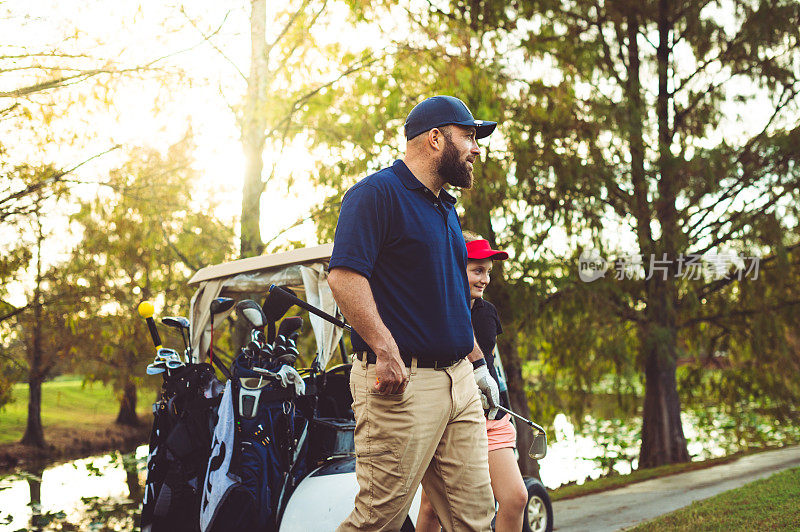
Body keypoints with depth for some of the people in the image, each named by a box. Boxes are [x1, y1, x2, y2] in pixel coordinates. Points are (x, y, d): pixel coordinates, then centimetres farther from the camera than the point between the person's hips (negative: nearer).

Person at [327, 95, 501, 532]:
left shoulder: (446, 209, 23)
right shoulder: (376, 193, -6)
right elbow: (344, 276, -18)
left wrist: (477, 363, 24)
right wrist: (386, 350, -26)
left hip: (459, 381, 9)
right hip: (402, 383, -9)